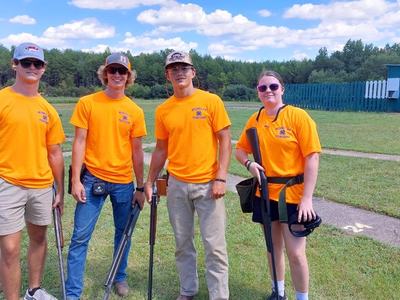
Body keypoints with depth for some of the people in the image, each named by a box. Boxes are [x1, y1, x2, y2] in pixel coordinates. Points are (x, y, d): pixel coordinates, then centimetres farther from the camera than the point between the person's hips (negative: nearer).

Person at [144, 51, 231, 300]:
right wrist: (150, 181, 10)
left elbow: (225, 141, -5)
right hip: (177, 185, 4)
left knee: (215, 246, 1)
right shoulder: (163, 110, 6)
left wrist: (221, 178, -12)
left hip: (208, 184, -3)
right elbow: (161, 149, 12)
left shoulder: (211, 101, -4)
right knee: (183, 243, 14)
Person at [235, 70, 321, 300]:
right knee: (273, 246, 17)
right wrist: (249, 163, -10)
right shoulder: (255, 119, 3)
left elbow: (312, 157, -13)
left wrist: (307, 197, -18)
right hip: (265, 193, 5)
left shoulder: (298, 116, -10)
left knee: (295, 252, 0)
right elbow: (240, 149, 13)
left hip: (293, 195, -4)